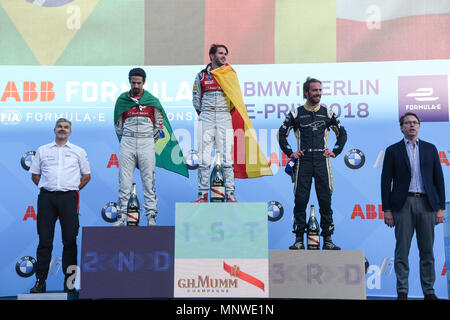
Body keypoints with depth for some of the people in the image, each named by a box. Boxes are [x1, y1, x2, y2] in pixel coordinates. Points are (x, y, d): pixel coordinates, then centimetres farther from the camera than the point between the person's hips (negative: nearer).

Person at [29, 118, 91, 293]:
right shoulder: (42, 150, 15)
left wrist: (73, 189, 6)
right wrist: (44, 187, 5)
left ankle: (69, 280, 6)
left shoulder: (78, 151, 13)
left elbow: (86, 175, 15)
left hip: (69, 198, 0)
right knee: (44, 239, -1)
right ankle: (40, 281, 3)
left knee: (70, 239, -1)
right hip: (46, 197, 1)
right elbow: (35, 174, 18)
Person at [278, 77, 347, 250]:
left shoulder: (327, 113, 9)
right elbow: (282, 133, 14)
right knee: (300, 199, -2)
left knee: (325, 199, 0)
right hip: (303, 160, -1)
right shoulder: (296, 113, 6)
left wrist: (335, 151, 9)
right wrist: (290, 152, 5)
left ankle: (328, 240, 6)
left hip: (322, 160, 1)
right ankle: (299, 239, 4)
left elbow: (342, 133, 20)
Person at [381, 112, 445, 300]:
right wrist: (387, 210, -2)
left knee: (427, 251, 5)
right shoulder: (393, 150, 6)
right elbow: (386, 181, 4)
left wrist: (440, 208, 3)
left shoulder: (430, 149, 12)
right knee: (402, 251, 0)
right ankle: (402, 291, 7)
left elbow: (438, 179, 10)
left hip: (426, 203, 2)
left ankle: (429, 291, 12)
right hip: (403, 205, -2)